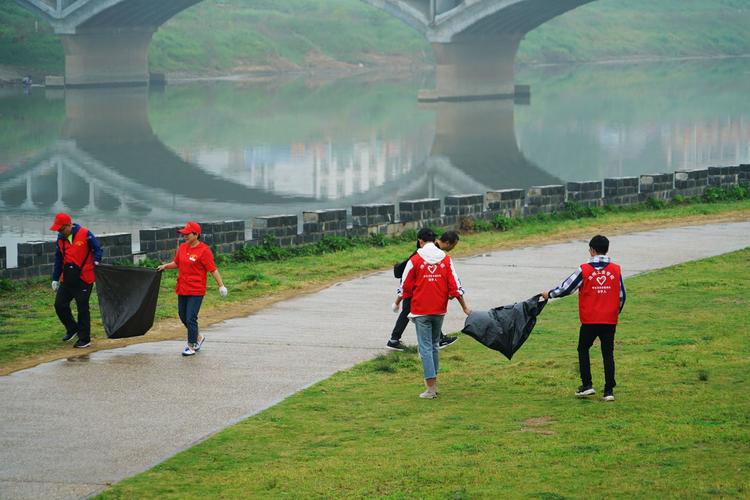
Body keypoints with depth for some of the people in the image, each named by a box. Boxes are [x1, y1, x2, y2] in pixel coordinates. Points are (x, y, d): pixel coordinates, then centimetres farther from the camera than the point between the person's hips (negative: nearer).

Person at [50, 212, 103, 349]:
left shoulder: (85, 234, -9)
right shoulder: (60, 239, 9)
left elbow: (98, 250, -1)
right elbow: (58, 260, 17)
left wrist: (96, 262, -17)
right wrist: (55, 279, 16)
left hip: (83, 278, -6)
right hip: (67, 280, 6)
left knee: (82, 308, -1)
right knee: (60, 304, 3)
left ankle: (85, 339, 8)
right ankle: (72, 329, 25)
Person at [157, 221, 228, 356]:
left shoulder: (204, 250, -13)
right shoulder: (182, 247, 8)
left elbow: (213, 269, -14)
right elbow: (177, 263, 20)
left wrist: (221, 285, -18)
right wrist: (165, 266, 3)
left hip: (196, 291, -8)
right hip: (182, 289, 8)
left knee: (191, 318, -7)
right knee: (183, 316, 16)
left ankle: (191, 346, 4)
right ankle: (198, 337, 36)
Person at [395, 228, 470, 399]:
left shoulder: (415, 260, -7)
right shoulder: (445, 259, 1)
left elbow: (405, 286, 0)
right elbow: (455, 285, 0)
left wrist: (397, 301, 17)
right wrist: (464, 307, 8)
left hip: (421, 311, -3)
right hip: (439, 310, 4)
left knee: (425, 347, -3)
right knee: (434, 346, 18)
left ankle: (431, 388, -9)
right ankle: (432, 381, 24)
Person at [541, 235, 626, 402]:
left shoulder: (584, 270, -8)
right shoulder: (615, 270, 0)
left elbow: (566, 288, -1)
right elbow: (621, 295, 6)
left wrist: (549, 294, 16)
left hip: (589, 320, -2)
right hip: (610, 320, 2)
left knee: (583, 350, 15)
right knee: (608, 353, 5)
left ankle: (587, 385, 11)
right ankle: (609, 390, 1)